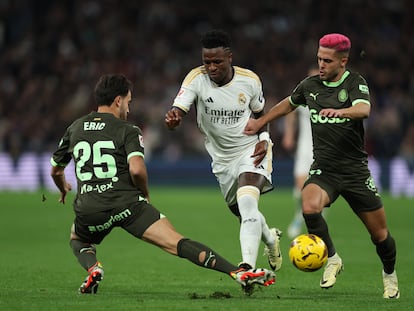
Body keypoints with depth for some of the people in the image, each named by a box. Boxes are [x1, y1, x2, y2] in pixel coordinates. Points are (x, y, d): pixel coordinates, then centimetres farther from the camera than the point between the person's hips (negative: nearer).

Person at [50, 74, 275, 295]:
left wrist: (64, 190, 49)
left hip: (88, 210, 3)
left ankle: (93, 269, 3)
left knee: (78, 240, 36)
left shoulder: (74, 129, 17)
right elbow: (137, 169, -13)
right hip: (128, 204, -3)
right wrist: (145, 193, 7)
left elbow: (56, 171, 27)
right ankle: (238, 272, -23)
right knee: (178, 243, -8)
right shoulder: (127, 130, 3)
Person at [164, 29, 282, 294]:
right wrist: (172, 118, -53)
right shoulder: (197, 79, -16)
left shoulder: (250, 80, -12)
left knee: (247, 204, -28)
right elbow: (178, 110, -29)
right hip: (222, 158, 3)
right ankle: (271, 238, 51)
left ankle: (248, 267, -35)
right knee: (242, 213, 17)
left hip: (251, 150, -3)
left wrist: (264, 139, -10)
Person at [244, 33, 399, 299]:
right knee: (310, 207, -31)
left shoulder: (355, 83, -7)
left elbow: (364, 109, -29)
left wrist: (340, 111, -48)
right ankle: (333, 259, -10)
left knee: (380, 234, 4)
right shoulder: (311, 85, 6)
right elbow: (288, 104, 27)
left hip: (356, 170, -2)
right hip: (323, 170, 2)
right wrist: (260, 122, 25)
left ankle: (390, 274, 34)